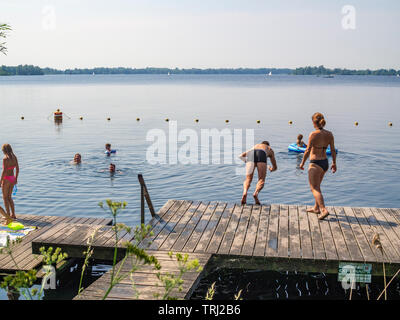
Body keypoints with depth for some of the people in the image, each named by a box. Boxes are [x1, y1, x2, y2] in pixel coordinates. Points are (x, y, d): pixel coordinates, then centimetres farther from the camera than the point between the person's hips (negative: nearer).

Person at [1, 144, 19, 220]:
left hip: (6, 179, -7)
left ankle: (8, 215, 9)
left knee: (5, 198, 7)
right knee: (9, 197, 19)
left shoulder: (5, 159, -19)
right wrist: (16, 179, 18)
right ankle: (13, 214, 20)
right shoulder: (14, 157, 2)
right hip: (12, 178, 7)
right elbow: (17, 169, 8)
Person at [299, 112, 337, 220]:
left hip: (315, 163, -7)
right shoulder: (329, 134, 1)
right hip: (325, 163, 7)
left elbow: (308, 151, -16)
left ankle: (324, 210, -15)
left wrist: (302, 163, -5)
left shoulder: (313, 134, -17)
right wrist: (334, 163, 15)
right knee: (316, 185, 24)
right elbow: (333, 150, 5)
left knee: (314, 189, -1)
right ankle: (316, 208, 34)